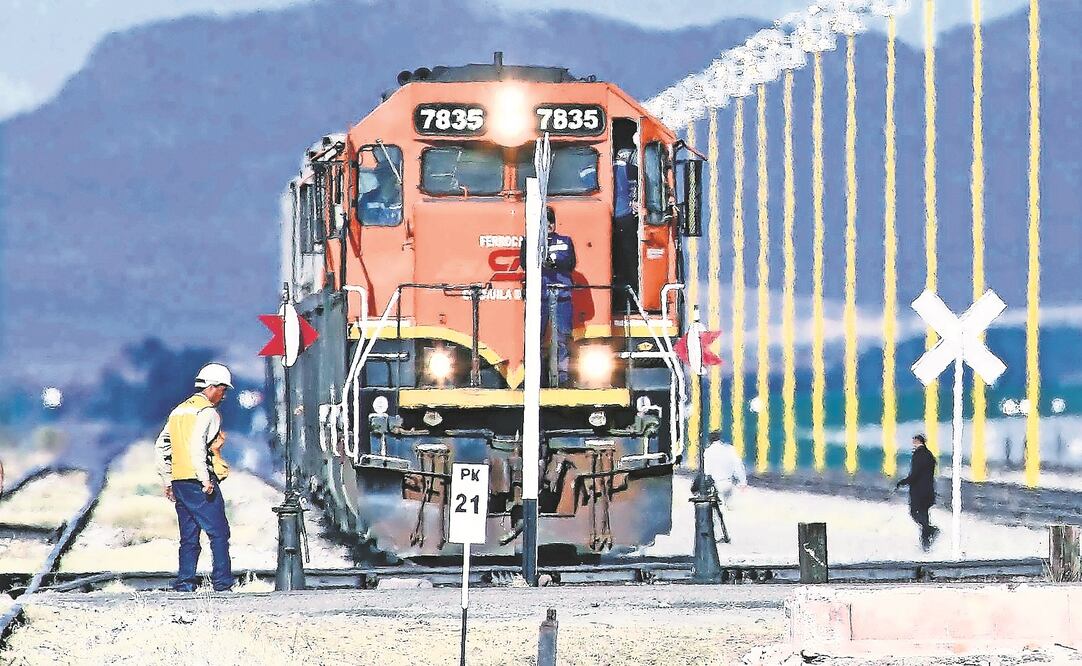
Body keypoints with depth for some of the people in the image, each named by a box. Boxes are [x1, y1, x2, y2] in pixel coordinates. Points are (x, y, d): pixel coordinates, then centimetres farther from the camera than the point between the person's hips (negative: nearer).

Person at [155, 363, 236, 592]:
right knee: (219, 533, -4)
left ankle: (184, 582, 6)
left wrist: (167, 482, 22)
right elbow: (197, 446, -21)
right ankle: (222, 583, -8)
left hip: (179, 483, 8)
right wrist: (205, 480, -21)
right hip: (199, 484, -8)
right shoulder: (207, 412, -8)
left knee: (189, 536, 11)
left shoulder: (178, 411, 18)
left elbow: (162, 446, 19)